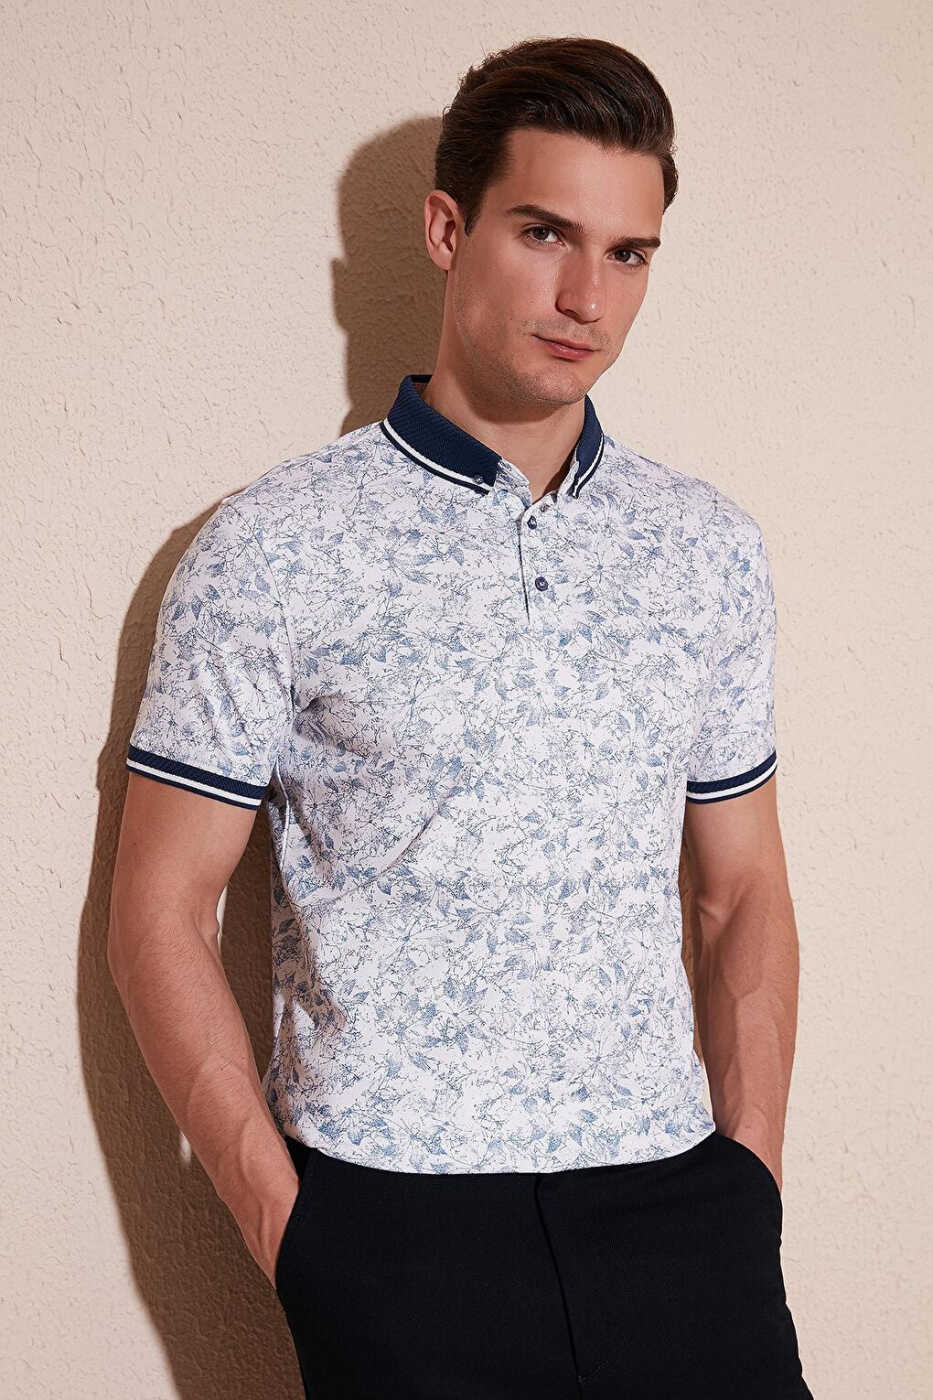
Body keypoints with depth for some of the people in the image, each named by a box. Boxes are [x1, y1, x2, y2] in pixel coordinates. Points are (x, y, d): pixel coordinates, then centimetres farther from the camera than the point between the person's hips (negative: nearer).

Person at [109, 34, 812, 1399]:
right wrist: (282, 1222, -8)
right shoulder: (271, 549, -5)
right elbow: (161, 917, -3)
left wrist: (751, 1176, 4)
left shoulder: (711, 546, 7)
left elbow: (746, 894, 12)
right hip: (395, 1224, -3)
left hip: (672, 1200, 4)